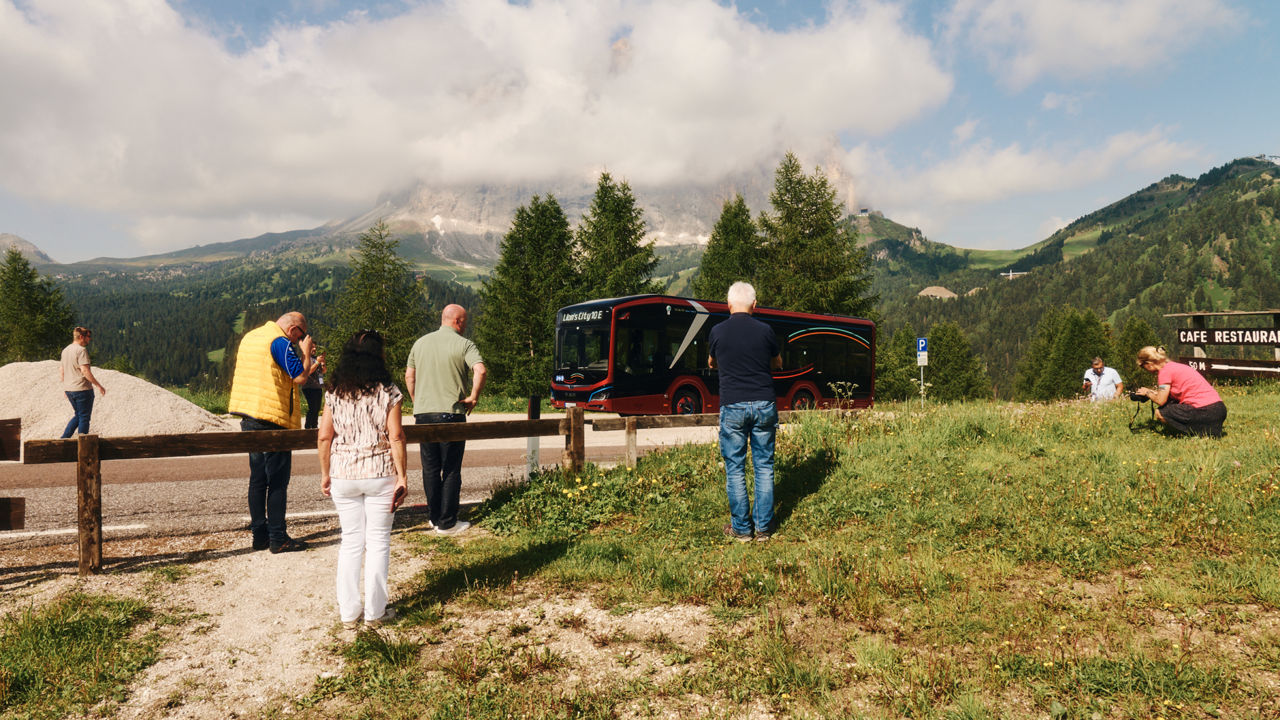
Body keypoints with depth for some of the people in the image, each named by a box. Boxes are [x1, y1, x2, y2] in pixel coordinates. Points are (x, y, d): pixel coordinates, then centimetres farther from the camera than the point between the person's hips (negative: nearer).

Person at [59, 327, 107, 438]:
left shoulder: (65, 350, 14)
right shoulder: (81, 350, -14)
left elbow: (61, 371, 19)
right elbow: (85, 371, -22)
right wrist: (99, 385, -18)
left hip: (68, 389, 9)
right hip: (82, 388, -8)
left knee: (78, 415, 20)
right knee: (84, 417, 0)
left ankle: (64, 439, 12)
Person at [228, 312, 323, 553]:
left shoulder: (250, 337, 17)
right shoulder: (280, 342, -13)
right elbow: (300, 378, -15)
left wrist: (307, 363, 23)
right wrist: (305, 351, 0)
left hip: (249, 417, 9)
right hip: (272, 418, -9)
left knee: (257, 478, 13)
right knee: (278, 481, -3)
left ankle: (259, 535, 18)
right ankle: (278, 539, 0)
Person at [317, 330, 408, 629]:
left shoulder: (334, 392, 1)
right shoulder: (388, 392, -8)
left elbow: (324, 437, 2)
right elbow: (395, 437, -11)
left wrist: (325, 474, 11)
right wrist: (402, 476, -5)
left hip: (343, 475, 3)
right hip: (380, 474, -3)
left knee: (350, 541, 13)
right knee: (378, 541, 7)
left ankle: (348, 611, 19)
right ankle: (375, 611, 14)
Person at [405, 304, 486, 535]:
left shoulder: (421, 343, 12)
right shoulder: (463, 344, -5)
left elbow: (409, 375, 15)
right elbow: (480, 370, -21)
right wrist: (473, 397, -10)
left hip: (423, 413, 5)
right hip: (451, 413, -5)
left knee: (430, 468, 13)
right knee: (451, 470, 3)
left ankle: (434, 517, 21)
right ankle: (447, 523, 6)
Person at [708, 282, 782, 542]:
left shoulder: (718, 332, -2)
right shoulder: (765, 331, 0)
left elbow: (711, 364, 17)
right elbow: (778, 363, 17)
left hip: (732, 406, -1)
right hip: (764, 405, 2)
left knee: (735, 469, 7)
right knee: (764, 466, 10)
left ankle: (741, 528, 11)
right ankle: (763, 527, 14)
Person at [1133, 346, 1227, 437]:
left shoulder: (1165, 370, -9)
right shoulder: (1174, 366, 19)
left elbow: (1160, 401, -10)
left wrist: (1147, 393, 8)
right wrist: (1152, 391, 23)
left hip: (1205, 411, -9)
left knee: (1160, 413, -3)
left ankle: (1199, 433, -4)